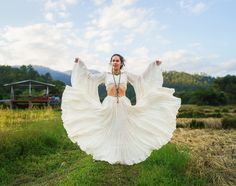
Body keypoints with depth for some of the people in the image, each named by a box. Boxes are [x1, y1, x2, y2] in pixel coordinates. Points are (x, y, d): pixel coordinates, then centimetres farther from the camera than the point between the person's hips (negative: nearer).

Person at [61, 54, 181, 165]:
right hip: (109, 105, 0)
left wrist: (154, 65, 2)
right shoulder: (105, 74, 6)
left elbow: (141, 78, 5)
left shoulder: (126, 74, 7)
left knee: (124, 130, 4)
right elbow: (90, 77, 2)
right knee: (109, 130, 5)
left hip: (124, 105, 0)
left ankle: (124, 156, 18)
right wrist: (80, 64, -3)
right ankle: (109, 155, 21)